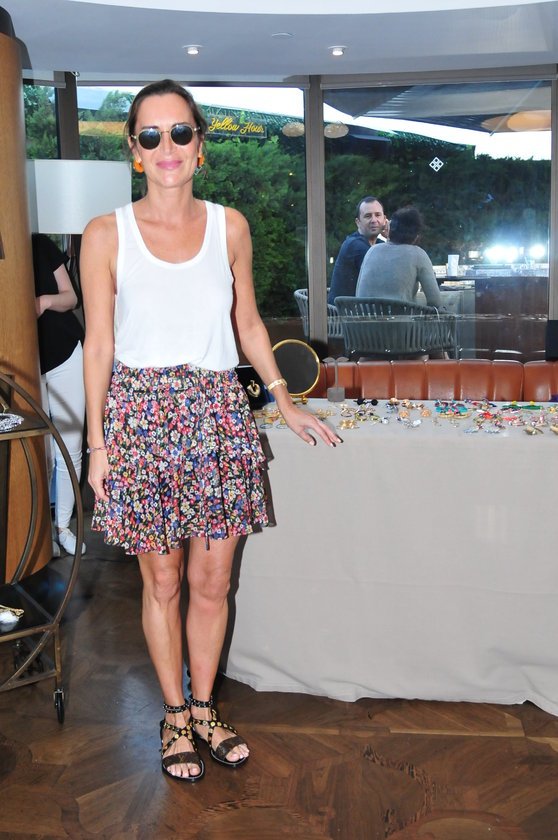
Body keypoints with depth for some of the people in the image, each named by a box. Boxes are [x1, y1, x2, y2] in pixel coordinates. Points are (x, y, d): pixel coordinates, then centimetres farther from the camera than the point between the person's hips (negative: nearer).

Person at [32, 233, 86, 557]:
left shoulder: (41, 246, -5)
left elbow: (71, 298, 3)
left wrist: (47, 301, -18)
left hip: (67, 356, 2)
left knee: (71, 450, 5)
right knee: (41, 455, 1)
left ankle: (64, 525, 20)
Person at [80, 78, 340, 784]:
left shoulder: (229, 226, 5)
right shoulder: (107, 235, -2)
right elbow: (98, 344, -1)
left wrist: (286, 405, 13)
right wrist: (97, 444, -3)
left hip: (218, 413, 2)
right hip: (142, 414, -2)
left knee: (212, 580, 8)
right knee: (162, 581, 8)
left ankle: (203, 708, 29)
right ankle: (175, 715, 28)